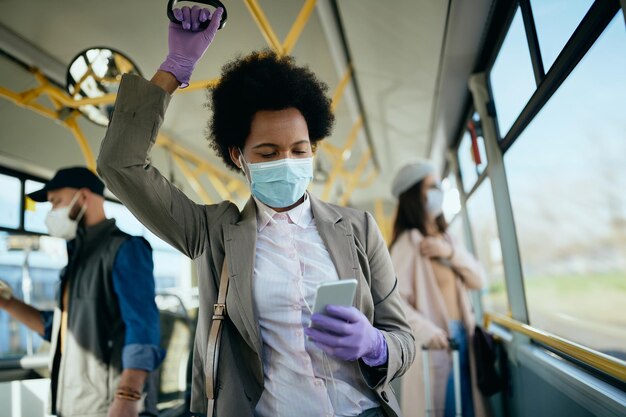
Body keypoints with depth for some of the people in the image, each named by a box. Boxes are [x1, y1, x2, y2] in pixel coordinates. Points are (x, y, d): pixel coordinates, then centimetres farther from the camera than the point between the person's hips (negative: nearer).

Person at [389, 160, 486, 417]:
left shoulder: (445, 237, 13)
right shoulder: (408, 241, -12)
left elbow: (477, 280, 9)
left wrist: (451, 252, -6)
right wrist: (426, 331, -30)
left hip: (462, 338, 8)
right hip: (435, 343, -7)